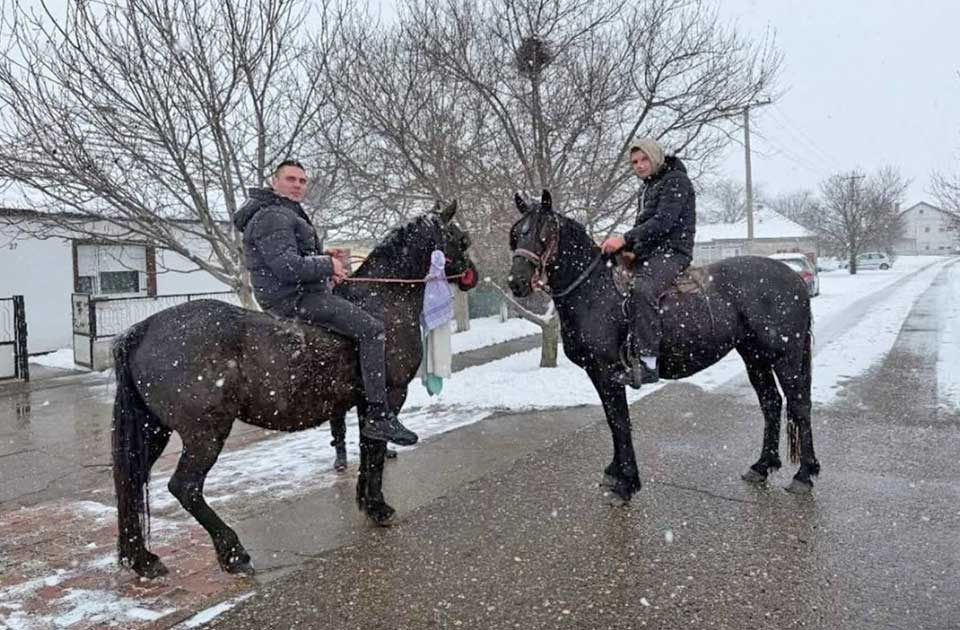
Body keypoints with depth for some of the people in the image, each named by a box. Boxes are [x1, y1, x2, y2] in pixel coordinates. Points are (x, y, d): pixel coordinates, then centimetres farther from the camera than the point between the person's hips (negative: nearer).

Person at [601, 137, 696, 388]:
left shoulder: (676, 180, -4)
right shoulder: (647, 188, 25)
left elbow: (663, 221, -18)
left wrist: (625, 239, -25)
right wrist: (627, 247, 6)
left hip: (671, 252, -10)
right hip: (647, 254, 10)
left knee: (641, 290, -35)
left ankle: (647, 363, -37)